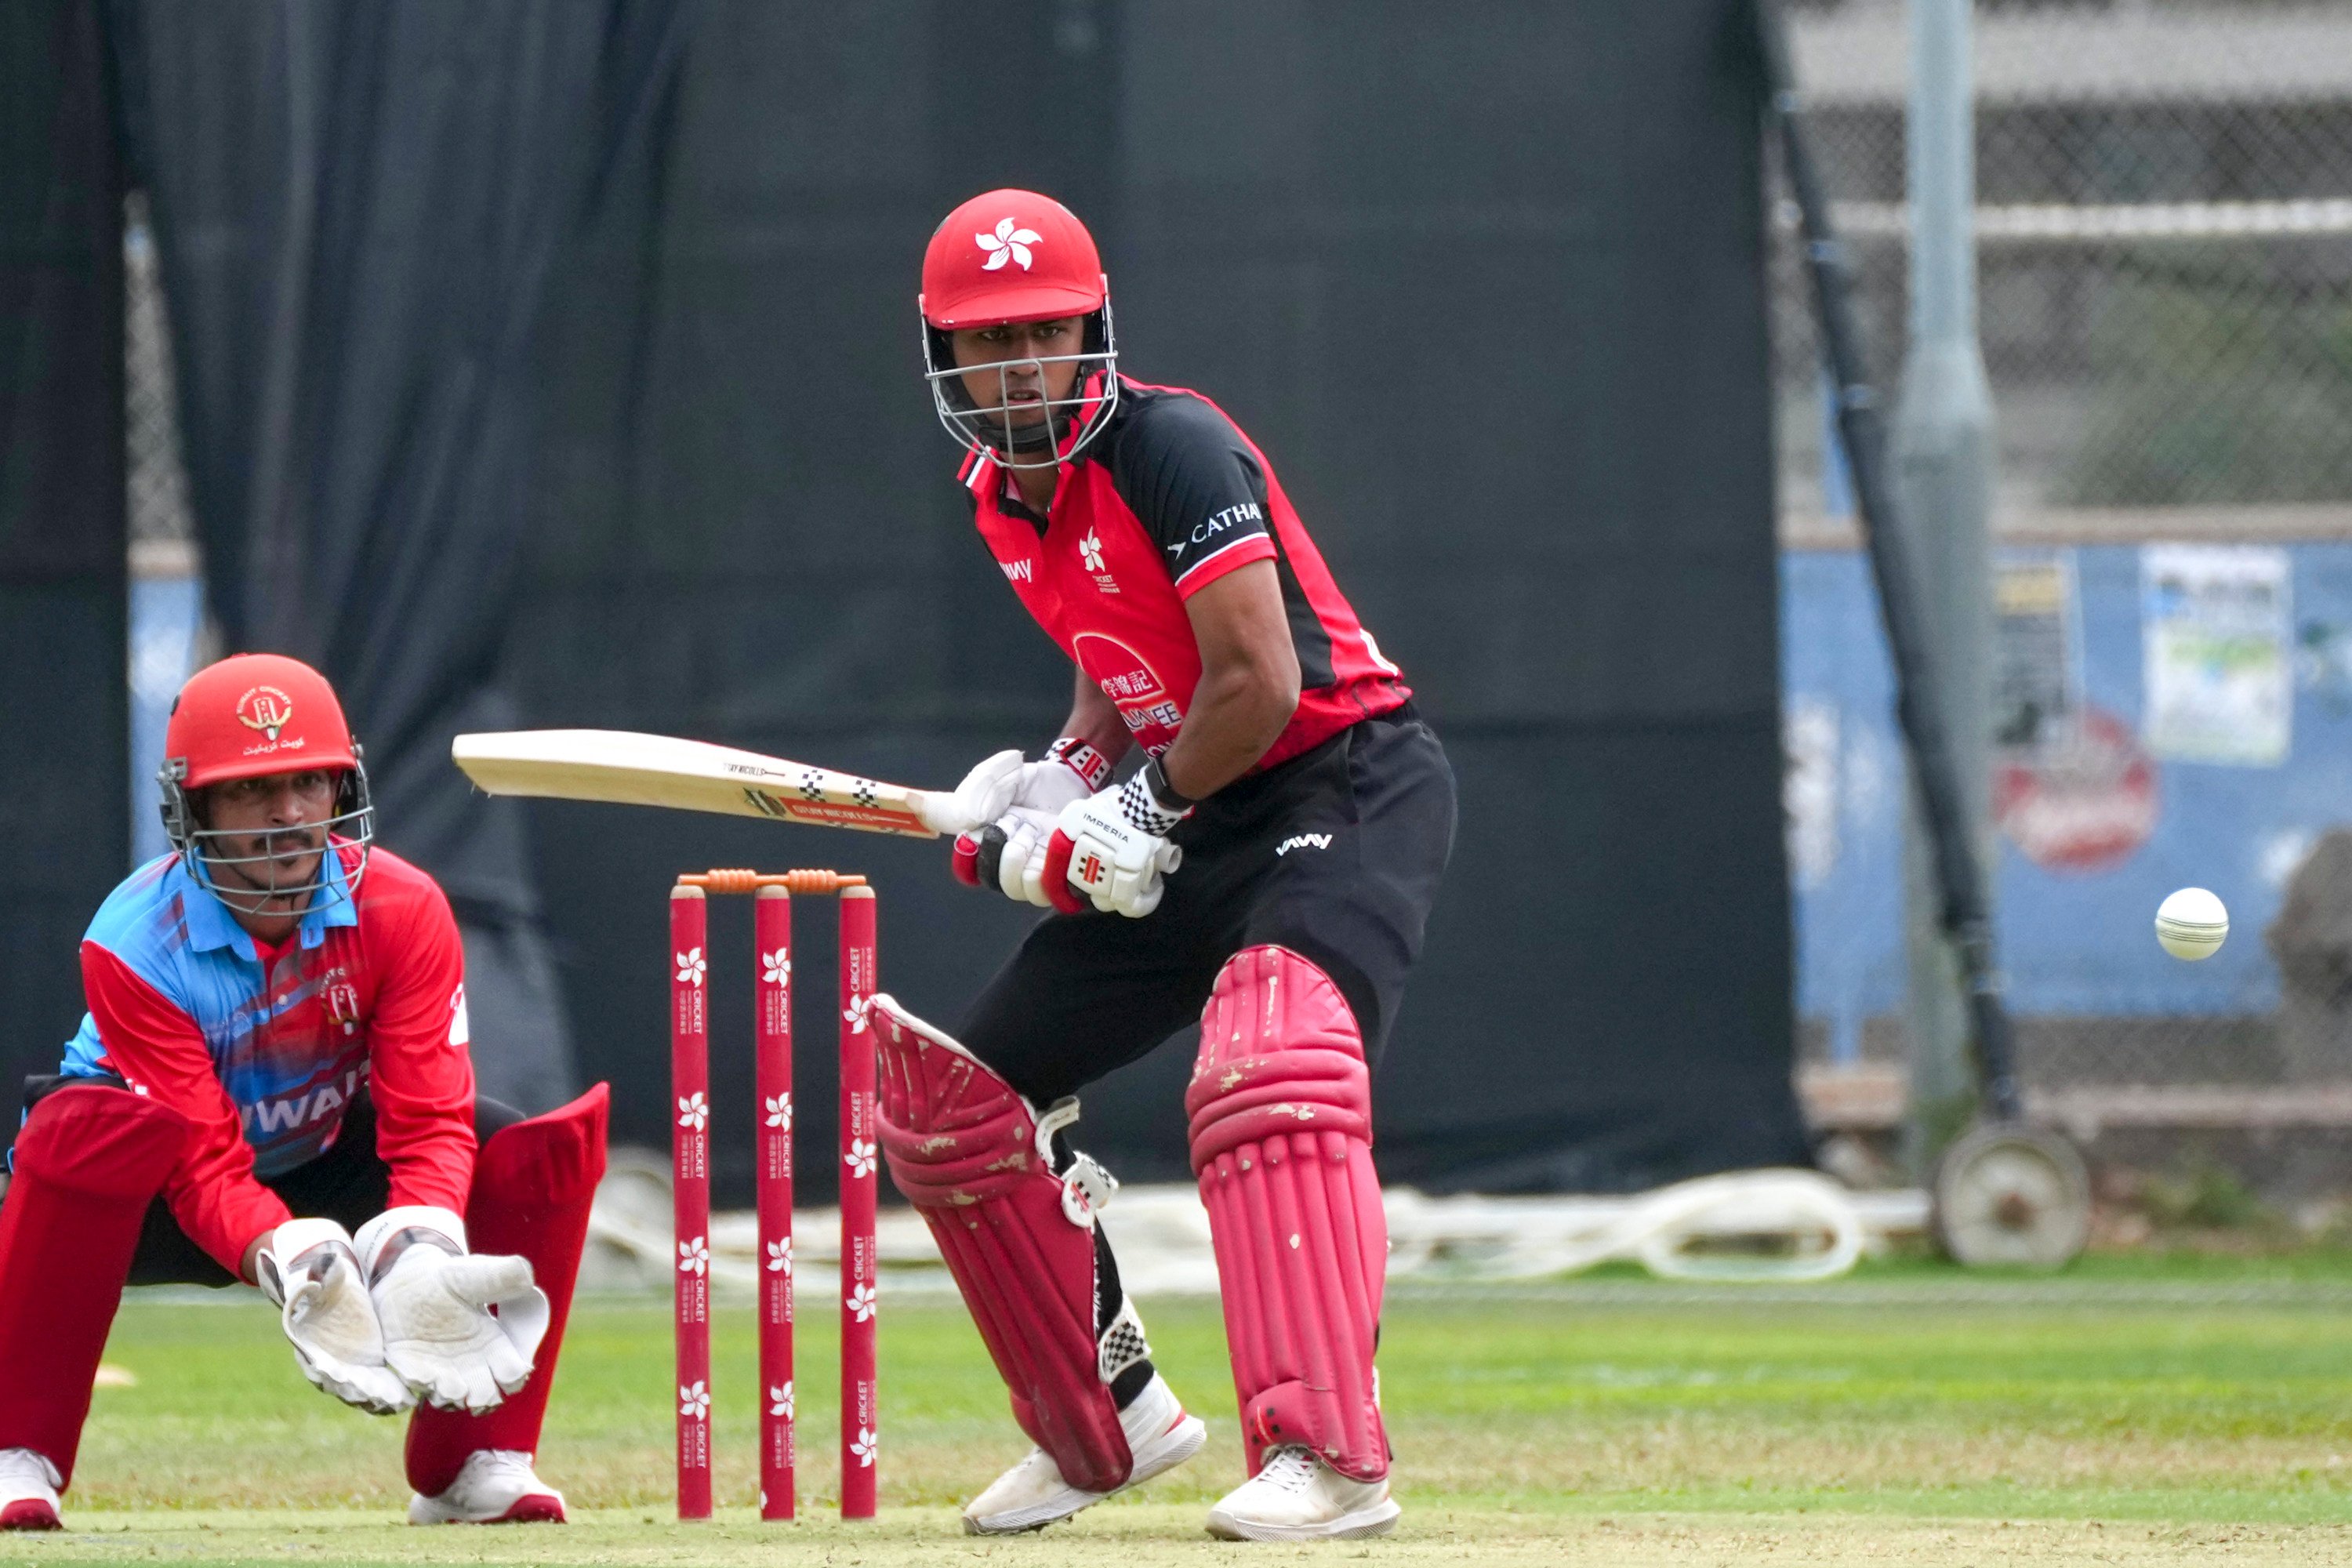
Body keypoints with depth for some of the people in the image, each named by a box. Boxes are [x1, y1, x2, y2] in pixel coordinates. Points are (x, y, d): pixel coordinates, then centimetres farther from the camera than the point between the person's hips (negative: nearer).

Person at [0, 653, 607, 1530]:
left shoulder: (400, 909, -17)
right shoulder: (135, 946, -26)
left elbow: (428, 1120, -20)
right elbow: (207, 1164, -29)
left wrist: (422, 1250, -41)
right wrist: (289, 1263, -49)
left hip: (332, 1177, 4)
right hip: (174, 1217, -3)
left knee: (550, 1142, -20)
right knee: (90, 1124, -39)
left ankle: (474, 1462, -10)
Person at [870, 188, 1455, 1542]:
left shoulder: (1169, 449, -19)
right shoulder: (1002, 493, 7)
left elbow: (1260, 683, -24)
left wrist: (1152, 807, -12)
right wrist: (1062, 787, 2)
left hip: (1350, 786, -9)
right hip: (1190, 819, 9)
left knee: (1264, 1070, -34)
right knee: (956, 1097, 8)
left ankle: (1330, 1457, -40)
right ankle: (1107, 1425, 21)